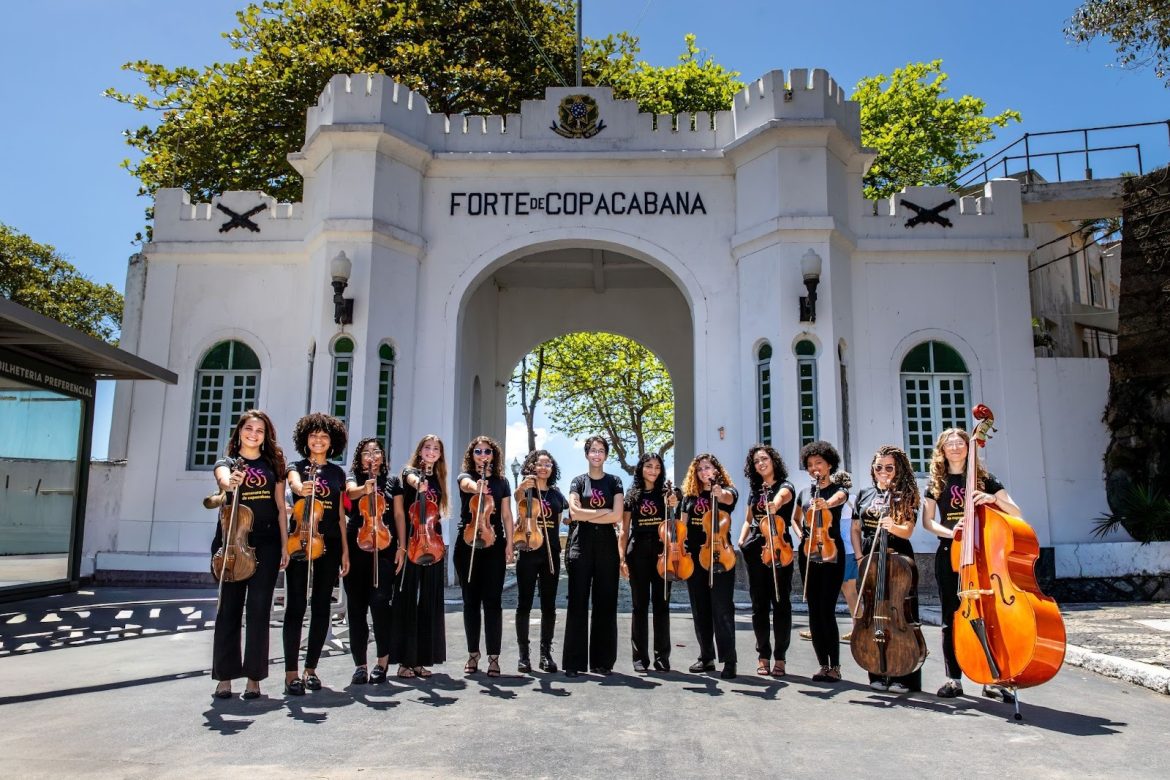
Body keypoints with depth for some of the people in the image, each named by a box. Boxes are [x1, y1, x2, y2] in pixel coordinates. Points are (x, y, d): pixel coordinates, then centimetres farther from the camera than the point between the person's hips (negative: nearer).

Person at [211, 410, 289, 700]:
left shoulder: (273, 465, 11)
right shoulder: (227, 463, 6)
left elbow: (280, 508, 9)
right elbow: (224, 479, -20)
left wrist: (284, 545, 2)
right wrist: (229, 482, -44)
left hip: (266, 543, 1)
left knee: (259, 608, 0)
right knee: (229, 608, 2)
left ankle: (254, 677, 6)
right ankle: (224, 676, 11)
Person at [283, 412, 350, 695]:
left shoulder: (337, 473, 13)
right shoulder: (297, 467, 4)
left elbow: (340, 514, 13)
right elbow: (294, 482, -22)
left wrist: (345, 550, 9)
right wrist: (301, 488, -46)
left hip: (329, 544, 3)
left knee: (322, 606, 5)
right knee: (296, 605, -5)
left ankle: (311, 669, 15)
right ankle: (291, 672, -2)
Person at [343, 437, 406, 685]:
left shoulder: (392, 481, 13)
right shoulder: (353, 477, 8)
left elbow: (399, 515, 11)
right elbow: (351, 491, -16)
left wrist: (401, 546, 3)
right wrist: (365, 488, -39)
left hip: (385, 547, 0)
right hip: (356, 546, 0)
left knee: (380, 602, -11)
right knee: (356, 605, 3)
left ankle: (383, 661, 0)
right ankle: (360, 664, 12)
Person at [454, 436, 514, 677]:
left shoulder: (501, 481, 9)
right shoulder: (465, 477, 3)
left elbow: (506, 515, 8)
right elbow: (468, 484, -23)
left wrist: (509, 544, -1)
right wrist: (476, 486, -47)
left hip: (494, 545, 0)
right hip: (467, 545, 0)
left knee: (492, 601, -4)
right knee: (470, 600, 6)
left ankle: (494, 657, 0)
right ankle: (473, 654, 17)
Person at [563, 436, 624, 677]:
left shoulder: (614, 482, 9)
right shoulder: (578, 481, 8)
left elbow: (617, 516, -5)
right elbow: (574, 512, -7)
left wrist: (587, 516, -7)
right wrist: (604, 512, -7)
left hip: (606, 547, 1)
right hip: (581, 546, -1)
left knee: (606, 604, 2)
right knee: (578, 603, -1)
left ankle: (602, 661, 9)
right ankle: (574, 662, 3)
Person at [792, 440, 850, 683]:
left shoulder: (839, 489, -1)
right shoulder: (804, 493, 12)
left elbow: (836, 499, -27)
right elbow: (795, 519, 27)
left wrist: (825, 504, -49)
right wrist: (800, 534, 7)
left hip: (831, 553, -5)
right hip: (808, 554, 5)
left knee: (827, 610, -10)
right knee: (814, 611, 5)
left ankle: (835, 666, 1)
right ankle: (823, 665, 15)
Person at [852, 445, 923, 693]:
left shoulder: (906, 496, 0)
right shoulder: (865, 495, 11)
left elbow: (907, 531, -11)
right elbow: (855, 530, 15)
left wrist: (893, 526, -32)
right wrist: (860, 557, 3)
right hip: (869, 562, 4)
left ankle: (903, 677, 5)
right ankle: (878, 675, 17)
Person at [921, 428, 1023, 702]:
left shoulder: (983, 478, 5)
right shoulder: (936, 483, 7)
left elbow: (1015, 513, 0)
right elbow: (927, 521, 4)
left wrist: (994, 498, -20)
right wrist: (950, 532, -15)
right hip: (949, 554, 1)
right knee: (951, 617, 3)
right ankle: (953, 679, 11)